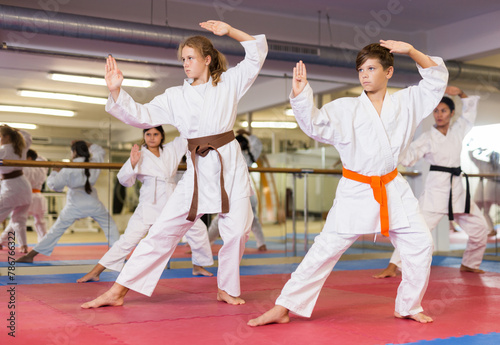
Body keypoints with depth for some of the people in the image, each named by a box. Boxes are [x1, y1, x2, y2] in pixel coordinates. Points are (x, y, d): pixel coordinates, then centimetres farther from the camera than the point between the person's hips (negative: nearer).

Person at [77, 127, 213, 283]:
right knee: (128, 239, -11)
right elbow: (125, 181, -7)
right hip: (149, 205, -4)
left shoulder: (172, 149, 7)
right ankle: (96, 271, -6)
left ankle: (198, 267, 25)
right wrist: (132, 164, -23)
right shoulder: (140, 156, -3)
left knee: (198, 229, 6)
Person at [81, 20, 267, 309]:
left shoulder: (229, 82, 6)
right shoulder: (176, 96, 8)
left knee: (237, 231, -2)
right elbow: (140, 115, 0)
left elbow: (258, 51, 6)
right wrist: (116, 91, -14)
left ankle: (226, 289, 22)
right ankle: (117, 292, -2)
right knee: (163, 231, -3)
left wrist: (229, 30, -3)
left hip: (231, 167, 0)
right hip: (198, 171, 1)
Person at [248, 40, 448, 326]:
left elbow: (437, 78, 5)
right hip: (356, 192, -3)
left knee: (420, 244, 1)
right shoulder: (345, 109, -4)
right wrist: (300, 93, -27)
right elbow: (314, 123, -12)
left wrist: (411, 51, -7)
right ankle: (283, 308, -1)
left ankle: (409, 306, 22)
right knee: (325, 249, -6)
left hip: (394, 190, 3)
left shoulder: (406, 103, 3)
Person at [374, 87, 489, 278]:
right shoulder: (427, 138, -4)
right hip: (436, 188, -6)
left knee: (479, 228, 12)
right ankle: (393, 266, -21)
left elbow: (470, 106, 19)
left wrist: (460, 93, 2)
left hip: (457, 188, 6)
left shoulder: (458, 130, 9)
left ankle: (468, 264, 33)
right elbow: (408, 157, -14)